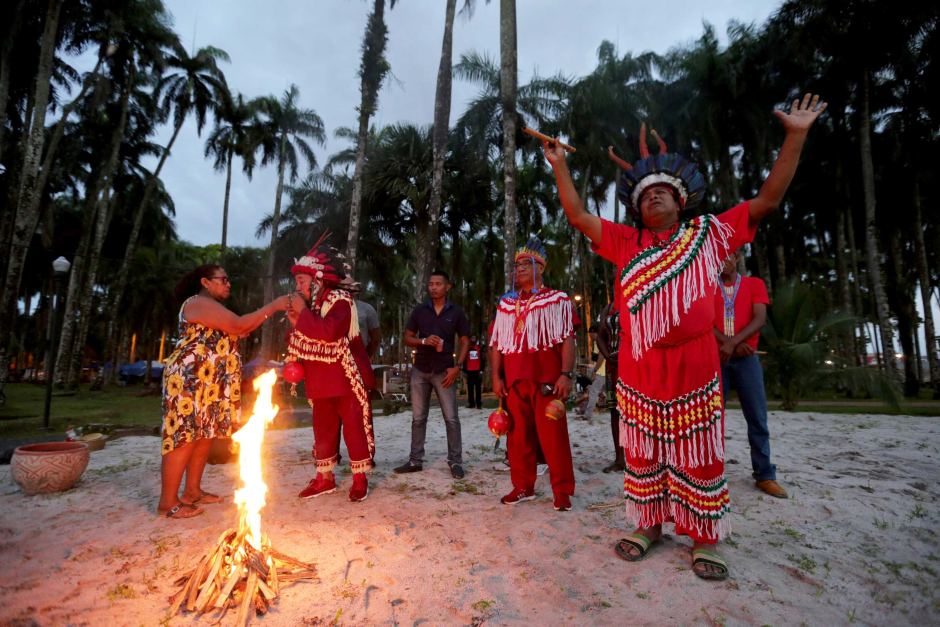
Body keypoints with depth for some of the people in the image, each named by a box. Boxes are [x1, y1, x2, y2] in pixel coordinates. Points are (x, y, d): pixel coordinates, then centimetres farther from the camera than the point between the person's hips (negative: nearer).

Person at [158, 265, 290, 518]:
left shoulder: (213, 308, 23)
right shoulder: (199, 303, -11)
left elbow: (235, 333, 15)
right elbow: (238, 326, -21)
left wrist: (265, 315, 6)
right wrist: (272, 307, -18)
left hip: (209, 383, 10)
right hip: (190, 379, -10)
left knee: (205, 435, 11)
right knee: (185, 437, -7)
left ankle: (192, 491, 20)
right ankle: (168, 501, 1)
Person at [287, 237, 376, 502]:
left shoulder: (340, 300, -14)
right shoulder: (311, 305, 11)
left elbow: (329, 332, -32)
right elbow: (300, 345, 13)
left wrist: (303, 314, -21)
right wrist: (296, 325, -5)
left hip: (348, 380, -8)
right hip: (322, 382, 8)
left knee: (355, 427, 1)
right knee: (323, 429, 14)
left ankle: (360, 478, 14)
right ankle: (325, 477, 28)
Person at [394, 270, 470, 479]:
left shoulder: (456, 311, 1)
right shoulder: (420, 310, 5)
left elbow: (465, 341, 4)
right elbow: (407, 338, 7)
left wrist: (457, 366, -8)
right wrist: (424, 341, -14)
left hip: (444, 372, -2)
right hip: (420, 371, 2)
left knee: (451, 418, -2)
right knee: (418, 418, 9)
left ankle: (455, 461, 9)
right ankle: (415, 460, 18)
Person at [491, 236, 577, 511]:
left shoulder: (557, 300, 2)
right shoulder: (505, 304, 15)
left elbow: (568, 339, -4)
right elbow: (497, 343, 15)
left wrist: (566, 374, -14)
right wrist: (496, 376, 7)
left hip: (546, 379, -4)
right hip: (514, 381, 5)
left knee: (553, 435, -1)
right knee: (518, 435, 10)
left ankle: (562, 491, 12)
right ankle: (522, 486, 24)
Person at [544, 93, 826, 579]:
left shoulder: (708, 234, 9)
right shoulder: (625, 243, 9)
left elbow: (766, 201, 7)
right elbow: (577, 216, 9)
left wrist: (794, 136, 4)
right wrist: (560, 166, 9)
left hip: (694, 367, -1)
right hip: (638, 370, 1)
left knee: (698, 455, 9)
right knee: (643, 452, 12)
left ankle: (704, 540, 24)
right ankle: (649, 525, 28)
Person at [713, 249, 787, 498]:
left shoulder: (755, 284, 9)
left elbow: (760, 319, -5)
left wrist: (734, 342, -19)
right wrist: (729, 344, -16)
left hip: (746, 359, 0)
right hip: (715, 359, 0)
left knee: (757, 418, 0)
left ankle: (765, 475, 8)